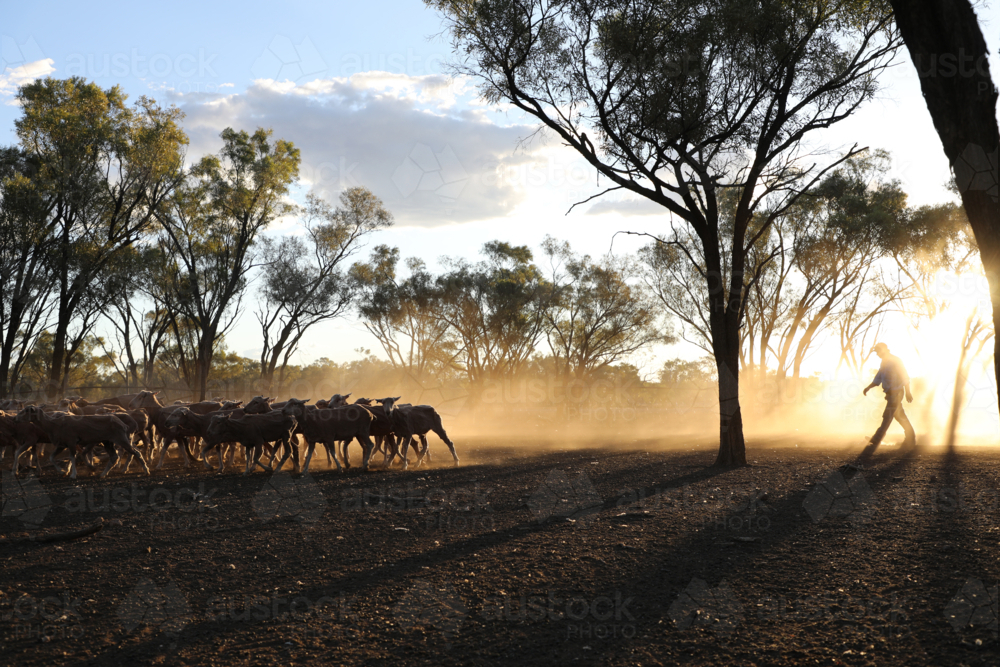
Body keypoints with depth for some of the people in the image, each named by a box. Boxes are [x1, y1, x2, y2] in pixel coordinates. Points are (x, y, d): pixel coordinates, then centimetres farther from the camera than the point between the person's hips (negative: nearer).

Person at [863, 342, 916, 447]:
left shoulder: (895, 361, -13)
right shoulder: (884, 362, 14)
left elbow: (905, 377, -15)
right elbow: (878, 379, 18)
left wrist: (908, 392, -17)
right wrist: (868, 388, 6)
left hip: (896, 393, -9)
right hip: (890, 393, 9)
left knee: (887, 416, -8)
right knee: (899, 415, 13)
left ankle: (876, 440, -8)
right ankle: (911, 438, 21)